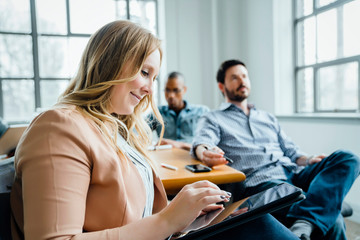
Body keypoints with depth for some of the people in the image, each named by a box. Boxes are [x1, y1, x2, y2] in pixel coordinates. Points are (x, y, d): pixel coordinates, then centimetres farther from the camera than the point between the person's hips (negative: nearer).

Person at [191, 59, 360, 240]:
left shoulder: (268, 118, 31)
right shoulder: (213, 119, 15)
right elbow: (202, 142, -7)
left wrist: (307, 160, 2)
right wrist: (205, 153, -33)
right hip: (257, 182, -7)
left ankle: (303, 224, -35)